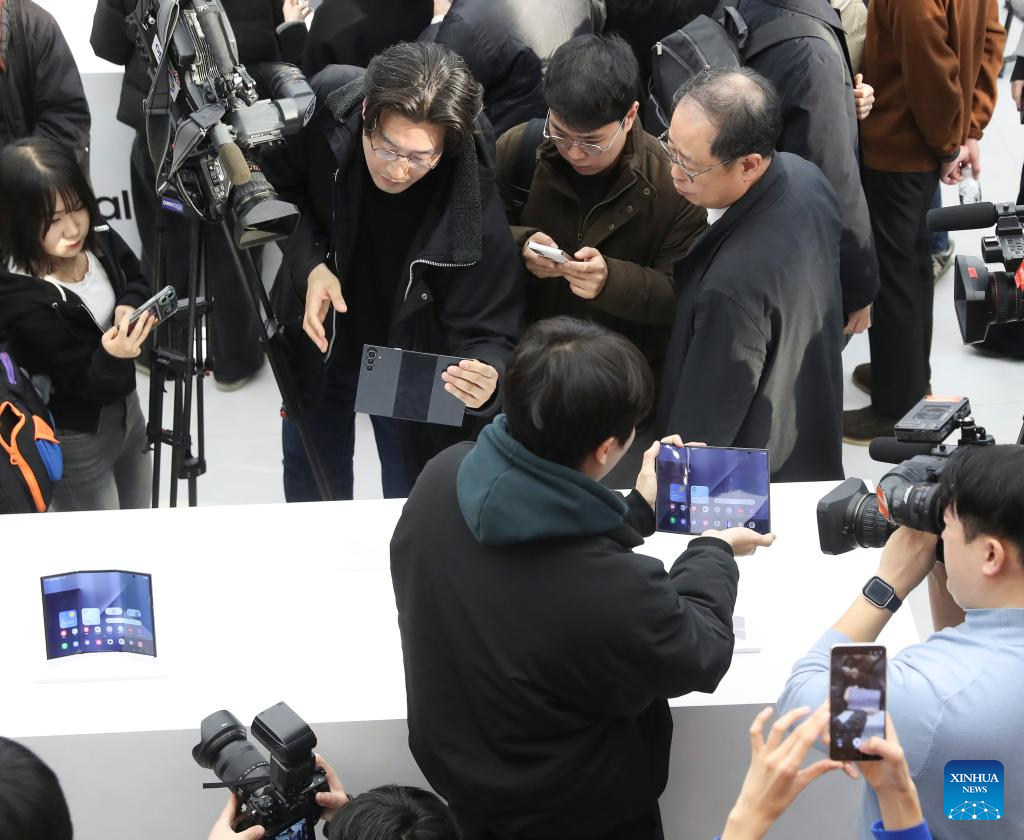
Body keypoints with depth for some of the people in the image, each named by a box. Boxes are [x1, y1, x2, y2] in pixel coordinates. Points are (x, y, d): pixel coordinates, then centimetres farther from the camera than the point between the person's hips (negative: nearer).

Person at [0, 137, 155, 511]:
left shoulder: (98, 238, -15)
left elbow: (136, 280, 5)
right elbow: (86, 382, -27)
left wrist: (129, 308, -17)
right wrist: (112, 356, -48)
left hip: (125, 407, 7)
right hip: (76, 438, -7)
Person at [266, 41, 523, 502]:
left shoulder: (473, 204, -35)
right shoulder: (324, 113, -29)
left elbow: (487, 330, -28)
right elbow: (276, 192, -8)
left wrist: (487, 374, -51)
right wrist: (310, 265, -25)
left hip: (411, 358, -2)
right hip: (318, 337, 3)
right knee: (310, 486, 25)